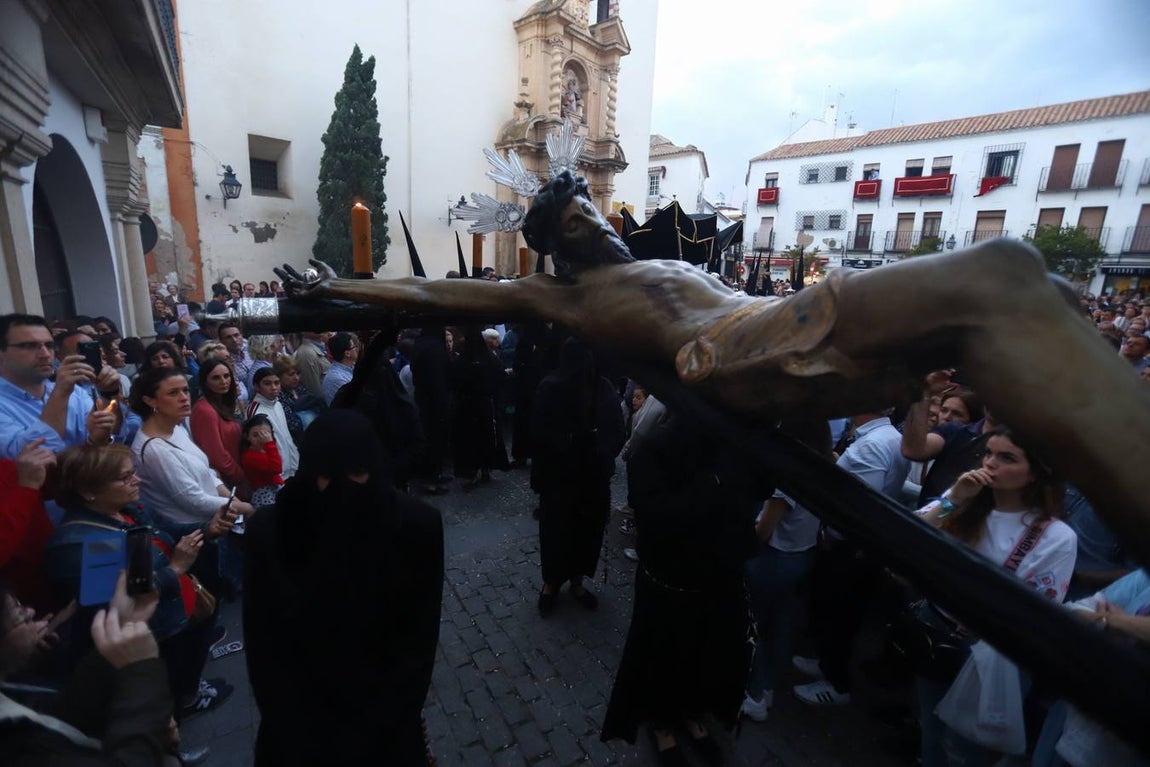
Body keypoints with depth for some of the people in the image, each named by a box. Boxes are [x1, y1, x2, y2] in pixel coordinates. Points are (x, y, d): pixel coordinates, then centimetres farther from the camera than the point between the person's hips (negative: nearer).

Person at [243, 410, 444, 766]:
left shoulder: (417, 526, -22)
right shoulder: (271, 535, -20)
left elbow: (418, 643, -14)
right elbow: (266, 651, -11)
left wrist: (370, 730, -15)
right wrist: (309, 738, -11)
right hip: (302, 721, 1)